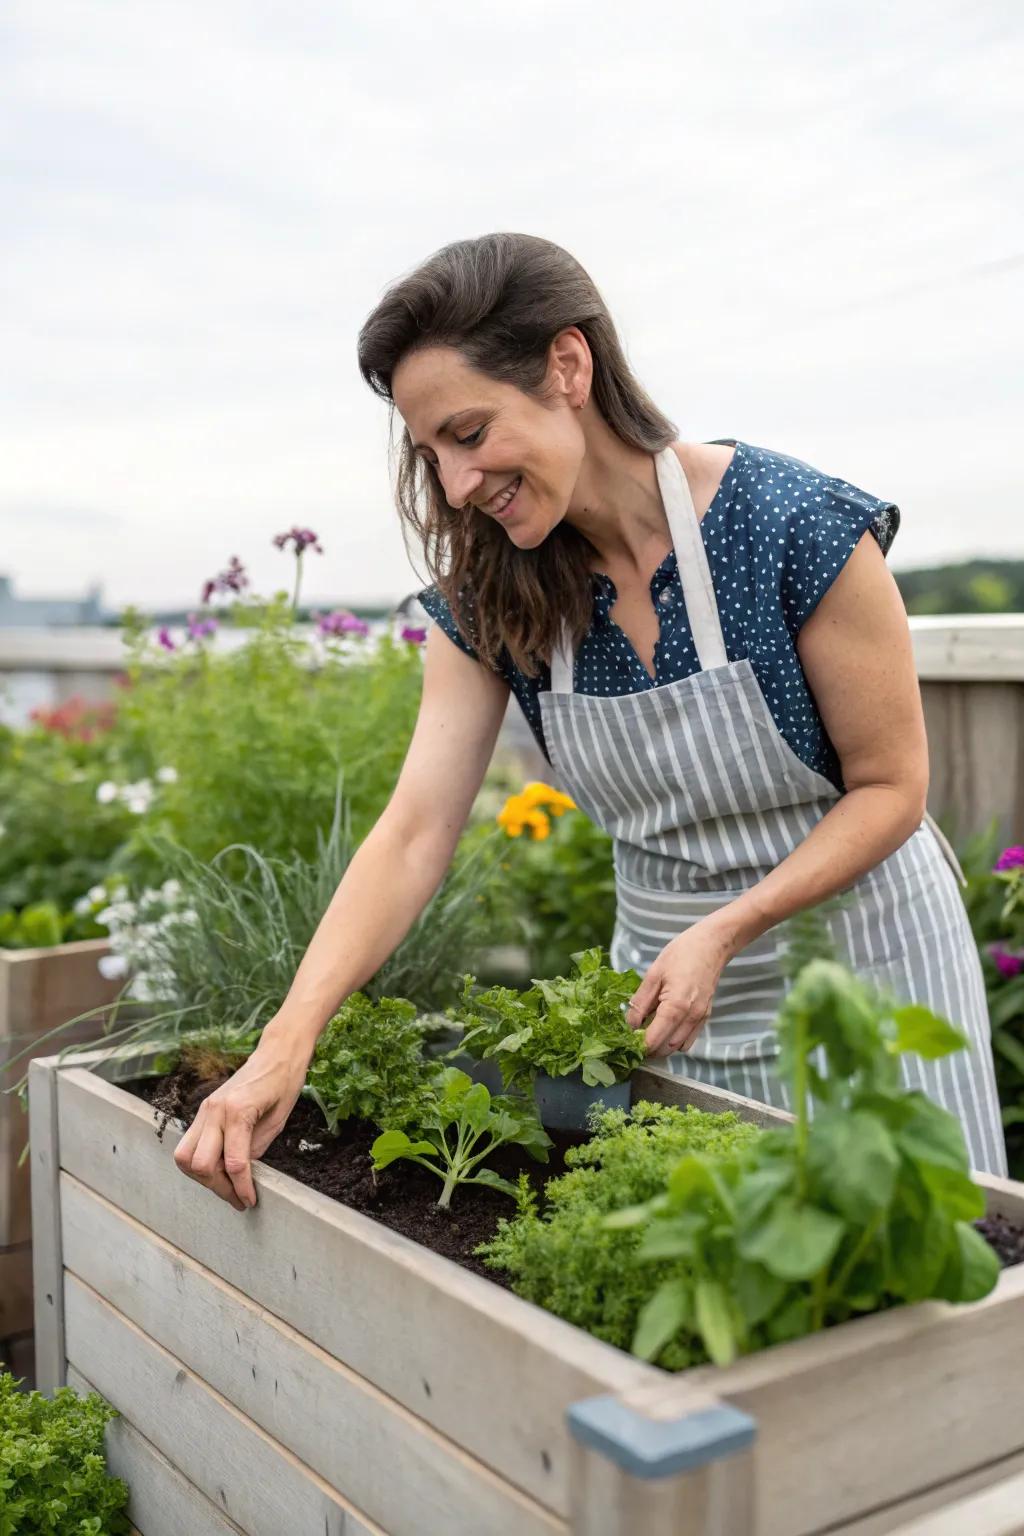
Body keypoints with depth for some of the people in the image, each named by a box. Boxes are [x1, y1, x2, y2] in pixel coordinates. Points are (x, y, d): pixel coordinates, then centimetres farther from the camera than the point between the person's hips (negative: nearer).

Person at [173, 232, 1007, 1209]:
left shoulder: (798, 530, -22)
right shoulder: (486, 596, -8)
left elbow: (891, 786, -13)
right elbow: (414, 833, -14)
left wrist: (724, 933, -24)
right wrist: (287, 1042, -26)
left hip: (848, 941, -3)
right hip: (661, 965, 4)